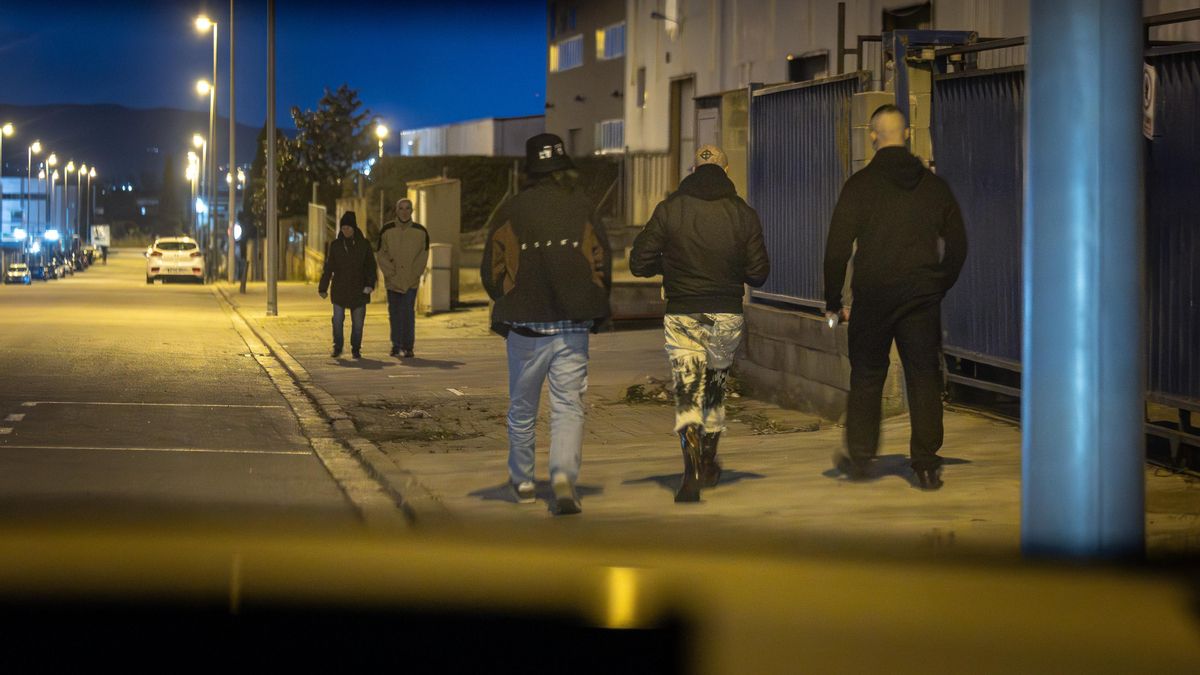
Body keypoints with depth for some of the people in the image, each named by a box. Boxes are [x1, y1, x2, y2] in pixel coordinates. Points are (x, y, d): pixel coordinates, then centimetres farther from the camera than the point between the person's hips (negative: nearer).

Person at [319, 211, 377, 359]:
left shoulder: (364, 244, 2)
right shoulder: (335, 245, 4)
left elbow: (370, 266, 0)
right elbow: (328, 268, 6)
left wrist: (370, 284, -13)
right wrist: (323, 288, 2)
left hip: (358, 290, 0)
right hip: (339, 290, 0)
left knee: (358, 322, 2)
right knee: (337, 320, -4)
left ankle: (356, 349, 15)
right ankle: (337, 348, 11)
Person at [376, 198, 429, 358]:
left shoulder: (420, 231, 1)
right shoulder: (387, 230, 1)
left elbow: (423, 255, 6)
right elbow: (382, 254, 3)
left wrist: (414, 274, -3)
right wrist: (390, 273, -6)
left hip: (411, 280, -1)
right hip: (392, 280, 1)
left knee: (408, 311, -11)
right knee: (394, 312, 8)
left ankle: (408, 346, -6)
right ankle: (396, 344, 19)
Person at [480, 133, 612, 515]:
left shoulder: (512, 211, -3)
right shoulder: (581, 209, -1)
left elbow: (492, 271, -2)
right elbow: (602, 264, 1)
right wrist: (592, 309, 15)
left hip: (525, 327, 0)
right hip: (573, 327, 0)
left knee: (522, 409, 15)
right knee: (569, 407, 2)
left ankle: (522, 481, 27)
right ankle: (565, 474, -19)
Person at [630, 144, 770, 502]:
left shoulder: (669, 209, -5)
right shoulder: (744, 214, -2)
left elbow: (639, 264, -4)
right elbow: (758, 274, -1)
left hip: (681, 315, -1)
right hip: (726, 315, 2)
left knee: (687, 394, 0)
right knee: (716, 385, 21)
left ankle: (692, 471, -19)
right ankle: (709, 464, 32)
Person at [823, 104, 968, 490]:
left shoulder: (860, 186, -4)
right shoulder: (934, 185, 5)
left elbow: (837, 248, -6)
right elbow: (957, 246, 10)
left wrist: (833, 302, 2)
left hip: (872, 295, -2)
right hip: (922, 298, 2)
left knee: (866, 376, 12)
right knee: (924, 378, 5)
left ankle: (860, 457, 18)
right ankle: (926, 466, 2)